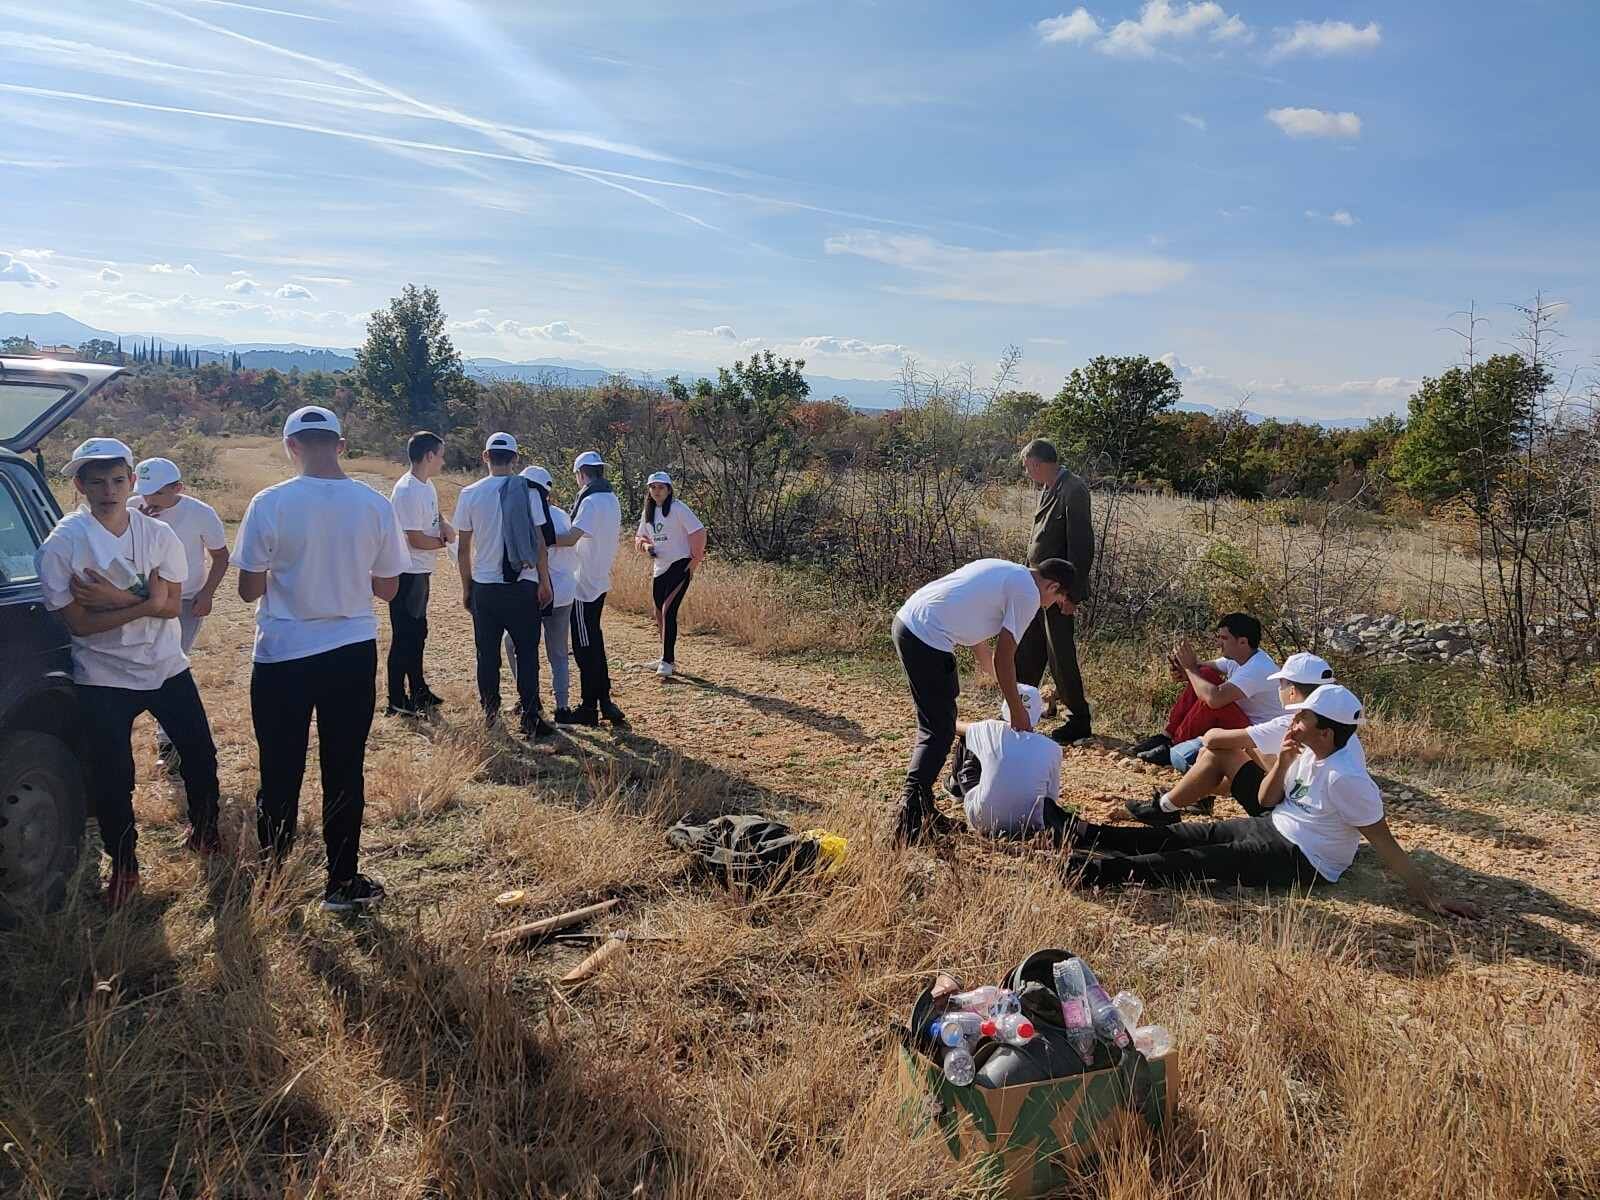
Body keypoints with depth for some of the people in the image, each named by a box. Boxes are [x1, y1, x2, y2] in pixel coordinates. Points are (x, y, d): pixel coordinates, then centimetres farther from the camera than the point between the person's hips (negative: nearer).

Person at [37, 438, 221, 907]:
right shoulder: (62, 544, -13)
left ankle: (203, 829, 38)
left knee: (200, 754, 11)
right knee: (111, 778, 4)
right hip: (104, 679, -2)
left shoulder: (158, 534, -5)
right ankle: (123, 867, 25)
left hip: (166, 667, 3)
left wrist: (118, 599, -23)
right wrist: (144, 603, -22)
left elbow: (172, 605, -8)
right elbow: (78, 623, -16)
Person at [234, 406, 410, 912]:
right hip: (353, 655, 2)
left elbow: (249, 589, -6)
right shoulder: (375, 505, -5)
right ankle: (343, 883, 21)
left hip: (283, 658, -2)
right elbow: (387, 588, 4)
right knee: (344, 772, 12)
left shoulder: (270, 503, -12)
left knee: (281, 776, 11)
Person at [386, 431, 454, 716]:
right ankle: (397, 702, 6)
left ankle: (419, 692, 32)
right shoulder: (408, 491, -21)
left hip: (421, 573, 10)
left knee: (418, 633, 19)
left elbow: (434, 512, 25)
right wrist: (444, 541, -5)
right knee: (404, 637, -3)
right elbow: (416, 539, -22)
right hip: (407, 574, -10)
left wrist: (444, 524, 2)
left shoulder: (427, 486, 8)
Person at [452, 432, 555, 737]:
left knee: (488, 653, 12)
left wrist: (467, 588, 11)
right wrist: (545, 582, 5)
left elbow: (463, 548, 1)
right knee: (527, 652, 5)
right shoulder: (527, 491, -5)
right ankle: (530, 718, 4)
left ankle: (490, 712, 20)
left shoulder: (470, 493, -2)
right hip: (524, 586, -1)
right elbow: (540, 542, -5)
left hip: (485, 586, 1)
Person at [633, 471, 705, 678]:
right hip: (658, 568, 8)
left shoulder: (678, 508, -11)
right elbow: (639, 537, 21)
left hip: (679, 566, -8)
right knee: (660, 615, 12)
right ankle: (668, 658, 26)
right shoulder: (648, 512, 12)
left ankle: (667, 661, -15)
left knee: (668, 611, -17)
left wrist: (694, 561, -12)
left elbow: (699, 533, -14)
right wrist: (646, 545, -2)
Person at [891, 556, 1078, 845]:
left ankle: (922, 808, 27)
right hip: (927, 639, -10)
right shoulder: (1028, 594, -4)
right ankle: (910, 815, -9)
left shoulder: (1003, 569, 22)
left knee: (937, 724, 20)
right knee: (939, 732, -3)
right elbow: (1004, 656, -4)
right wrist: (1018, 712, 6)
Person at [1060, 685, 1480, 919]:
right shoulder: (1308, 753, 2)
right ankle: (1096, 837, -5)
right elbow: (1267, 800, 9)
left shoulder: (1345, 777, -25)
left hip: (1299, 858, -8)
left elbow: (1385, 843, -21)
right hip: (1270, 827, 8)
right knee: (1186, 834, -1)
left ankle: (1106, 869, -29)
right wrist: (1282, 763, -9)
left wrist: (1430, 897, -22)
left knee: (1195, 863, -20)